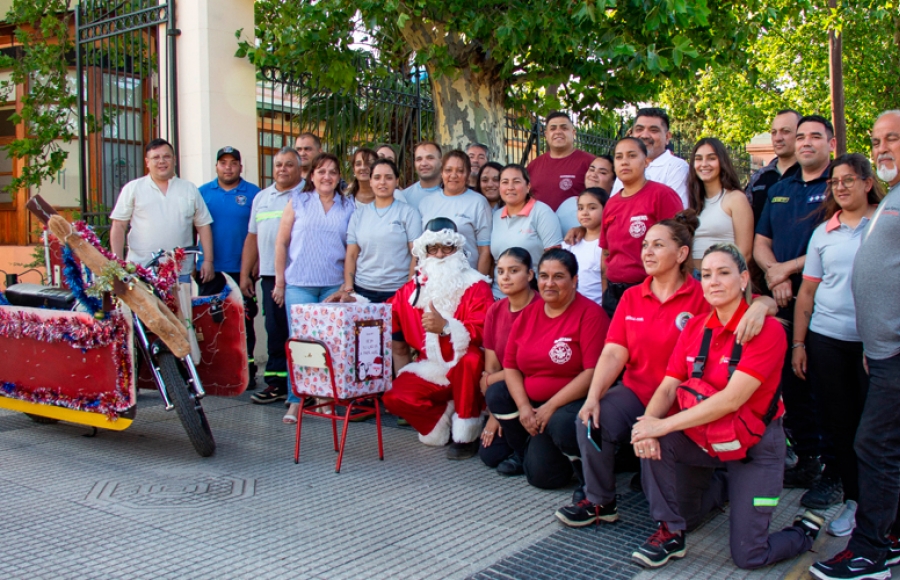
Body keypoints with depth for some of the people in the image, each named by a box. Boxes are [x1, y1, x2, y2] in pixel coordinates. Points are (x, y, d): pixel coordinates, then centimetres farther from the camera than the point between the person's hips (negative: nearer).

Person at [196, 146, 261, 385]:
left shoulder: (253, 194, 2)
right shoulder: (203, 193, 8)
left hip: (241, 269, -2)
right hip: (210, 269, 2)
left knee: (244, 321, 4)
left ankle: (246, 369, 12)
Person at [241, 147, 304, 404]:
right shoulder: (261, 198, 19)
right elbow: (252, 238, 21)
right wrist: (245, 274, 17)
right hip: (270, 275, 6)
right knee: (275, 331, 8)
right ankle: (276, 382, 16)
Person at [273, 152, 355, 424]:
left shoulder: (348, 207, 8)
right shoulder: (298, 202, 7)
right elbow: (281, 242, 7)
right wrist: (280, 281, 2)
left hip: (334, 286, 1)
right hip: (299, 285, 0)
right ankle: (295, 401, 6)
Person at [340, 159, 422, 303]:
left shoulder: (408, 213, 1)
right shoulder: (359, 214, 10)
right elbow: (351, 256, 9)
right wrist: (348, 289, -1)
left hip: (397, 291, -2)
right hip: (362, 290, 2)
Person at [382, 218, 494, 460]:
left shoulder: (475, 286, -10)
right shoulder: (413, 288, 5)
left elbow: (484, 331, -23)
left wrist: (445, 327, -35)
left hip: (466, 369, -4)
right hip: (431, 372, 4)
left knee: (471, 357, -38)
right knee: (393, 397, -19)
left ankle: (467, 434, -20)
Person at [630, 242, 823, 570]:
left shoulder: (767, 330, -18)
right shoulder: (695, 327, 0)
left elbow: (733, 398, -27)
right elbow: (668, 386, -6)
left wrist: (663, 424, -32)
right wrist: (648, 422, -29)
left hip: (754, 447, -4)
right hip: (702, 436, 5)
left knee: (748, 556, -5)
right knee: (651, 441, -25)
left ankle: (806, 529, 28)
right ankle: (670, 534, -1)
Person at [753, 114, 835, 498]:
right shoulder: (778, 191, 17)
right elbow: (761, 244, 14)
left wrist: (787, 268, -13)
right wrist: (774, 273, -6)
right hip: (785, 303, 6)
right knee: (792, 384, 10)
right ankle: (806, 461, 23)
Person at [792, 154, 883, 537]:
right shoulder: (824, 232, 11)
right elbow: (808, 291, 11)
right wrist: (798, 343, 6)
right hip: (826, 339, 3)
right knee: (840, 422, 6)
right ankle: (854, 499, 20)